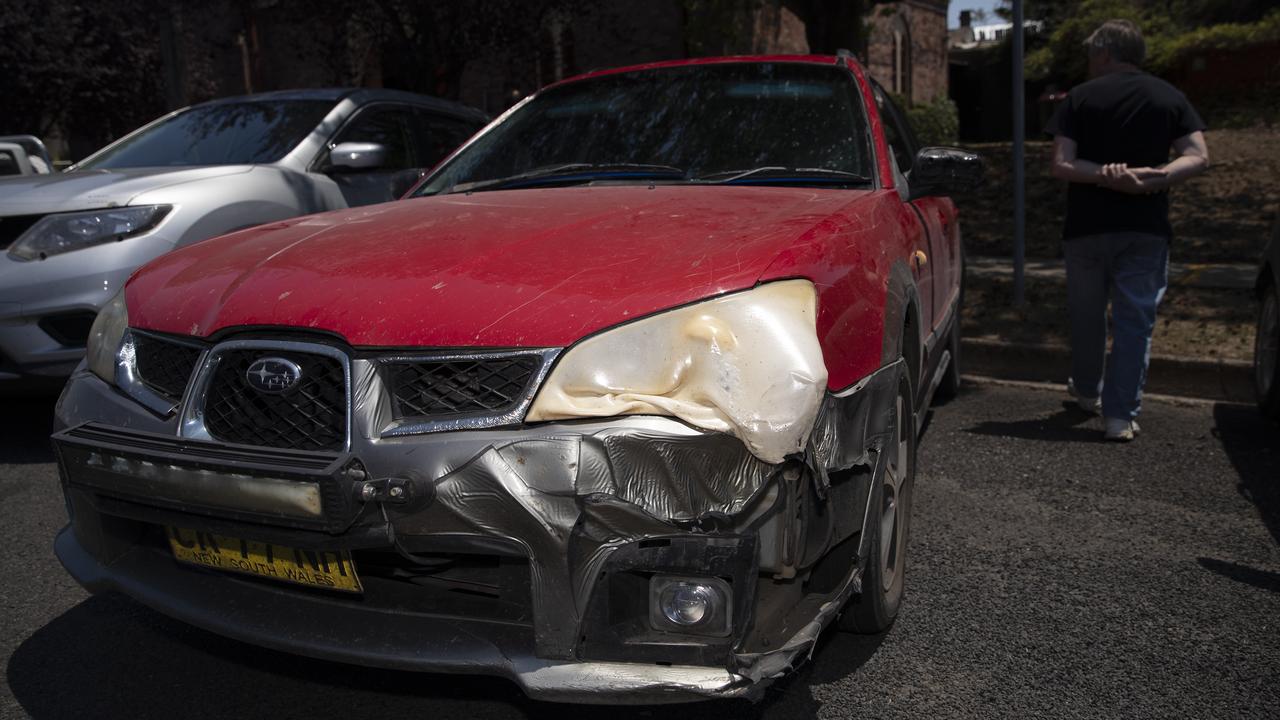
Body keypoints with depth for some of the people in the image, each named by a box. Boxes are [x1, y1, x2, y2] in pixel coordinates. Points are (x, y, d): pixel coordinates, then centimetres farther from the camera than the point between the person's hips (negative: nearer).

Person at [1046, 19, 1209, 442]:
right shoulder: (1170, 98, 6)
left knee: (1087, 315, 17)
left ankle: (1087, 390, 35)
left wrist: (1106, 176, -16)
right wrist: (1156, 178, -15)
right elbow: (1197, 157, -4)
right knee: (1135, 320, 3)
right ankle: (1121, 416, -1)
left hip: (1086, 228, 0)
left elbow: (1061, 164, -11)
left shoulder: (1079, 98, 0)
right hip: (1146, 228, 1)